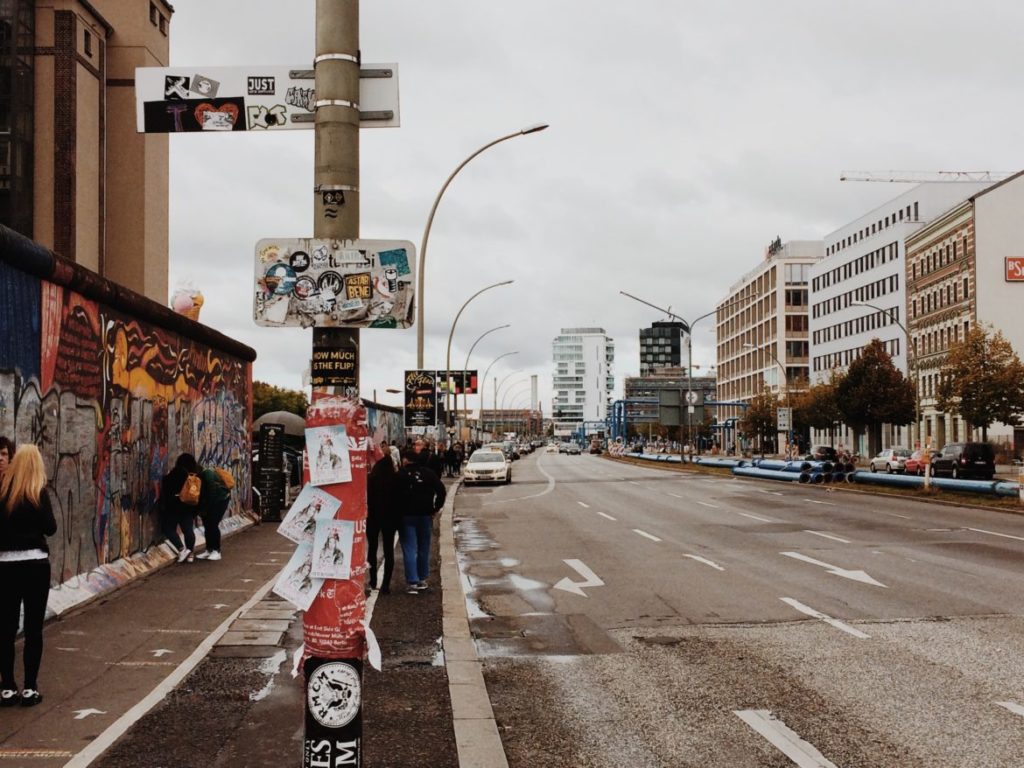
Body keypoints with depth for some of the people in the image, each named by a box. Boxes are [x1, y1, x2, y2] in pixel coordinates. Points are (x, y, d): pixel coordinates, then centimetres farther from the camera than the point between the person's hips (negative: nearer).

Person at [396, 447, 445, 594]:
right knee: (423, 549, 15)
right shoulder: (428, 473, 3)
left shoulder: (401, 475, -6)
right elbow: (441, 490, -1)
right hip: (425, 515, 3)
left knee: (409, 550, -2)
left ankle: (413, 582, -8)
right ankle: (422, 579, 22)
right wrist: (435, 508, 3)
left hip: (406, 516, -3)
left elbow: (396, 495, -11)